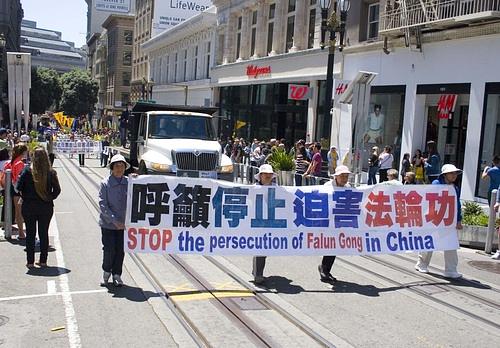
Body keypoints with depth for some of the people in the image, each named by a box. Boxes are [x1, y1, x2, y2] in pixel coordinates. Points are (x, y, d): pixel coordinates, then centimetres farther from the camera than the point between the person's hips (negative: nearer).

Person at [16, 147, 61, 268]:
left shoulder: (27, 171, -10)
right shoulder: (51, 173, -8)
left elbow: (19, 188, -12)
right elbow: (57, 190, -6)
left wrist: (26, 197, 3)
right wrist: (49, 198, 7)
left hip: (29, 207, -1)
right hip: (46, 207, 1)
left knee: (30, 234, 10)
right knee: (44, 233, 12)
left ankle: (30, 261, 12)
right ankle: (43, 261, 16)